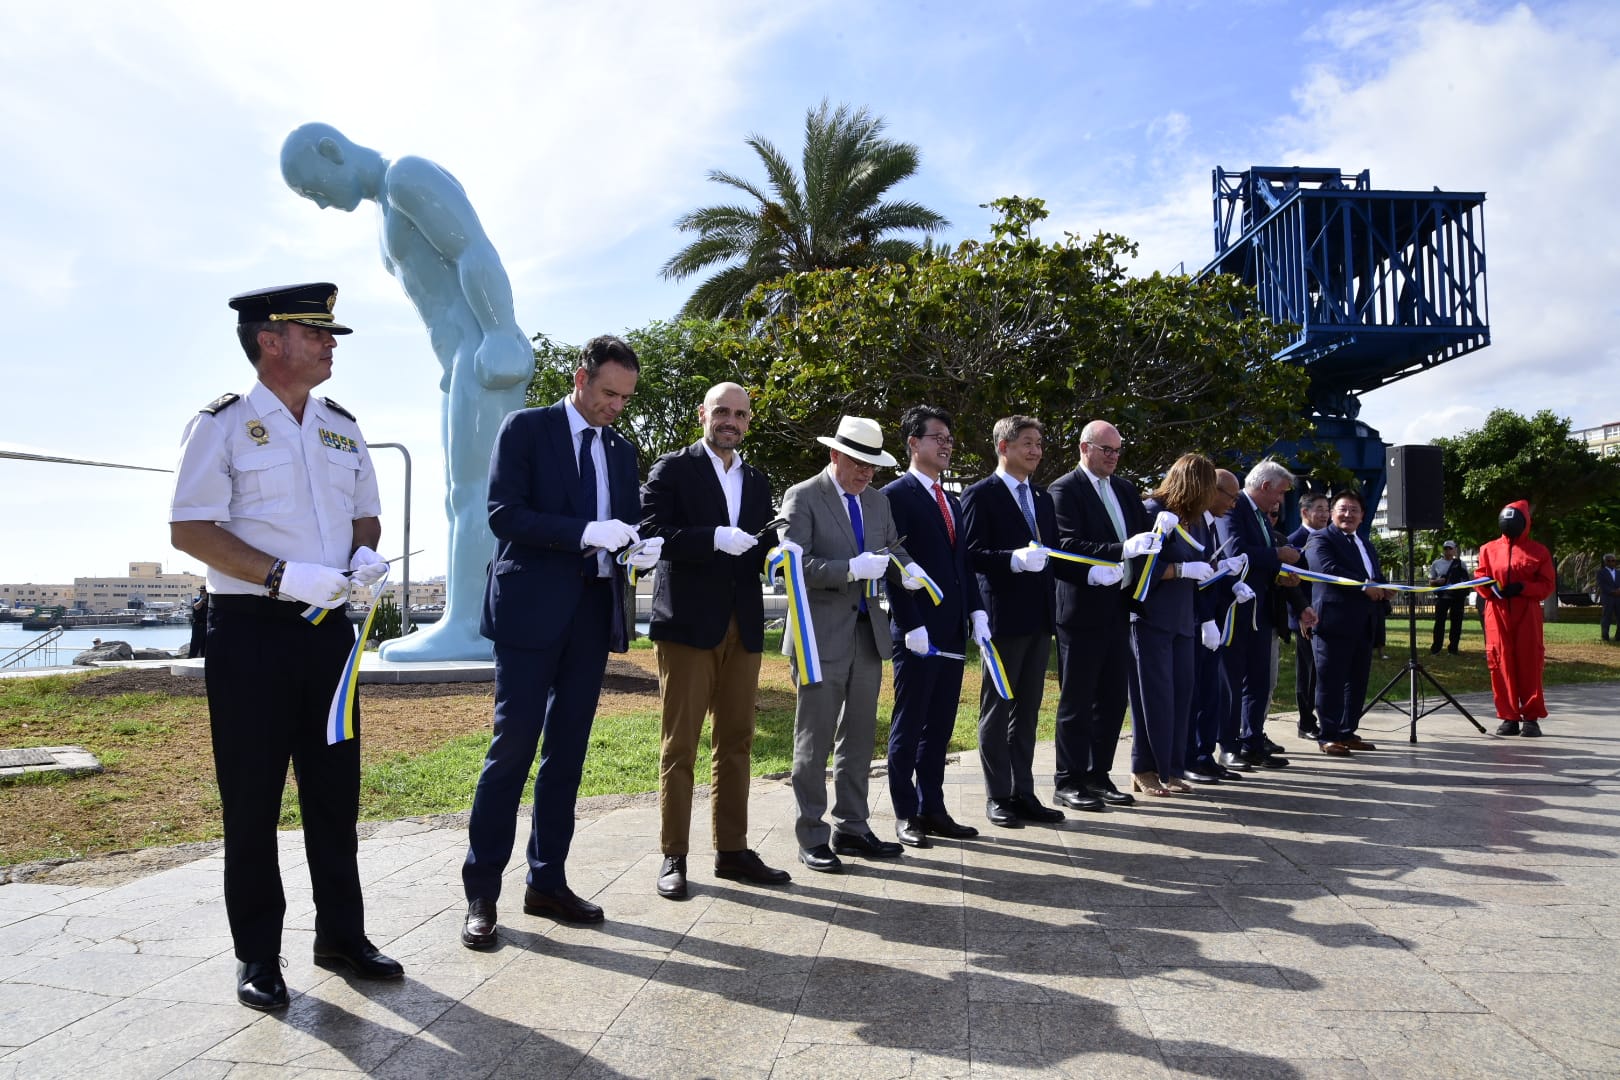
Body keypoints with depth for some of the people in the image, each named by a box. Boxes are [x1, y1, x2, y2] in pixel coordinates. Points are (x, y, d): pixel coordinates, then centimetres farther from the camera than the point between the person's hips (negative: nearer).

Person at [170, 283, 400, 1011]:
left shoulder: (343, 428, 11)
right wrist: (284, 577, -22)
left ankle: (341, 935, 25)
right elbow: (188, 530, -11)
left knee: (336, 789, 11)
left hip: (329, 626, 5)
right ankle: (257, 956, 20)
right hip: (251, 630, -5)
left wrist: (365, 555, -5)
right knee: (252, 799, 5)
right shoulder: (224, 425, -6)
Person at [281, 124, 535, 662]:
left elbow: (478, 253, -16)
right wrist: (456, 370, 19)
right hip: (466, 364, 10)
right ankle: (461, 627, 5)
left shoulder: (409, 175, -5)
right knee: (463, 497, 5)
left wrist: (502, 336, -24)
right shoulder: (391, 207, 26)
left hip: (490, 355, -10)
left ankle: (468, 627, -15)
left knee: (472, 490, -14)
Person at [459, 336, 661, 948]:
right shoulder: (525, 428, -1)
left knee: (567, 752, 9)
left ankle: (547, 883, 20)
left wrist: (643, 546, -6)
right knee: (512, 748, -4)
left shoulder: (621, 450, 16)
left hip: (593, 614, 6)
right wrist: (586, 531, -21)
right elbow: (503, 514, -11)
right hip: (531, 610, -5)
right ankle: (481, 893, 8)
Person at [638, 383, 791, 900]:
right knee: (679, 744, 1)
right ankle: (674, 857, 11)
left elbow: (761, 547, 16)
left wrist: (772, 544, -7)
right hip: (688, 624, -5)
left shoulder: (757, 481, 18)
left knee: (736, 743, 10)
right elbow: (652, 535, -11)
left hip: (742, 627, 6)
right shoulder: (671, 469, 0)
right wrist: (715, 539, -22)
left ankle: (732, 850, 20)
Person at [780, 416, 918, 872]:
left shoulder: (878, 501, 13)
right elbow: (795, 564, -15)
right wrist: (852, 569, -24)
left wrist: (905, 569, -7)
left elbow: (895, 551, 16)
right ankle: (811, 837, 12)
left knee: (859, 737, 14)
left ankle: (851, 827, 26)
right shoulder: (802, 497, -6)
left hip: (867, 632, 7)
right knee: (814, 740, 1)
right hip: (822, 636, -6)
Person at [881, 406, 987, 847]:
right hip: (916, 633, -7)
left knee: (940, 727, 12)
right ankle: (906, 815, 13)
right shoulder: (896, 495, -6)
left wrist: (977, 612, 6)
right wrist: (911, 626, -17)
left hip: (952, 632, 8)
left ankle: (932, 809, 21)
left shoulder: (952, 502, 19)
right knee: (908, 726, 2)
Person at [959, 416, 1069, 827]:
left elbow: (1053, 554, 16)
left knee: (1027, 711, 13)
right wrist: (1014, 559, -28)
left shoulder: (1043, 498, 17)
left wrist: (1087, 571, -2)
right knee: (997, 709, 4)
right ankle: (998, 797, 14)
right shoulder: (981, 495, -6)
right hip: (1004, 618, -7)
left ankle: (1023, 793, 23)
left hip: (1039, 617, 7)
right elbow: (971, 554, -14)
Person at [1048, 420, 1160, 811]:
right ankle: (1068, 782, 11)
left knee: (1112, 698, 12)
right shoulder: (1065, 489, -8)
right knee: (1077, 700, 1)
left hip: (1117, 609, 7)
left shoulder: (1126, 490, 15)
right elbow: (1068, 545, -19)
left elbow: (1139, 541, 13)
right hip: (1082, 610, -7)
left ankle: (1098, 776, 23)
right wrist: (1120, 551, -28)